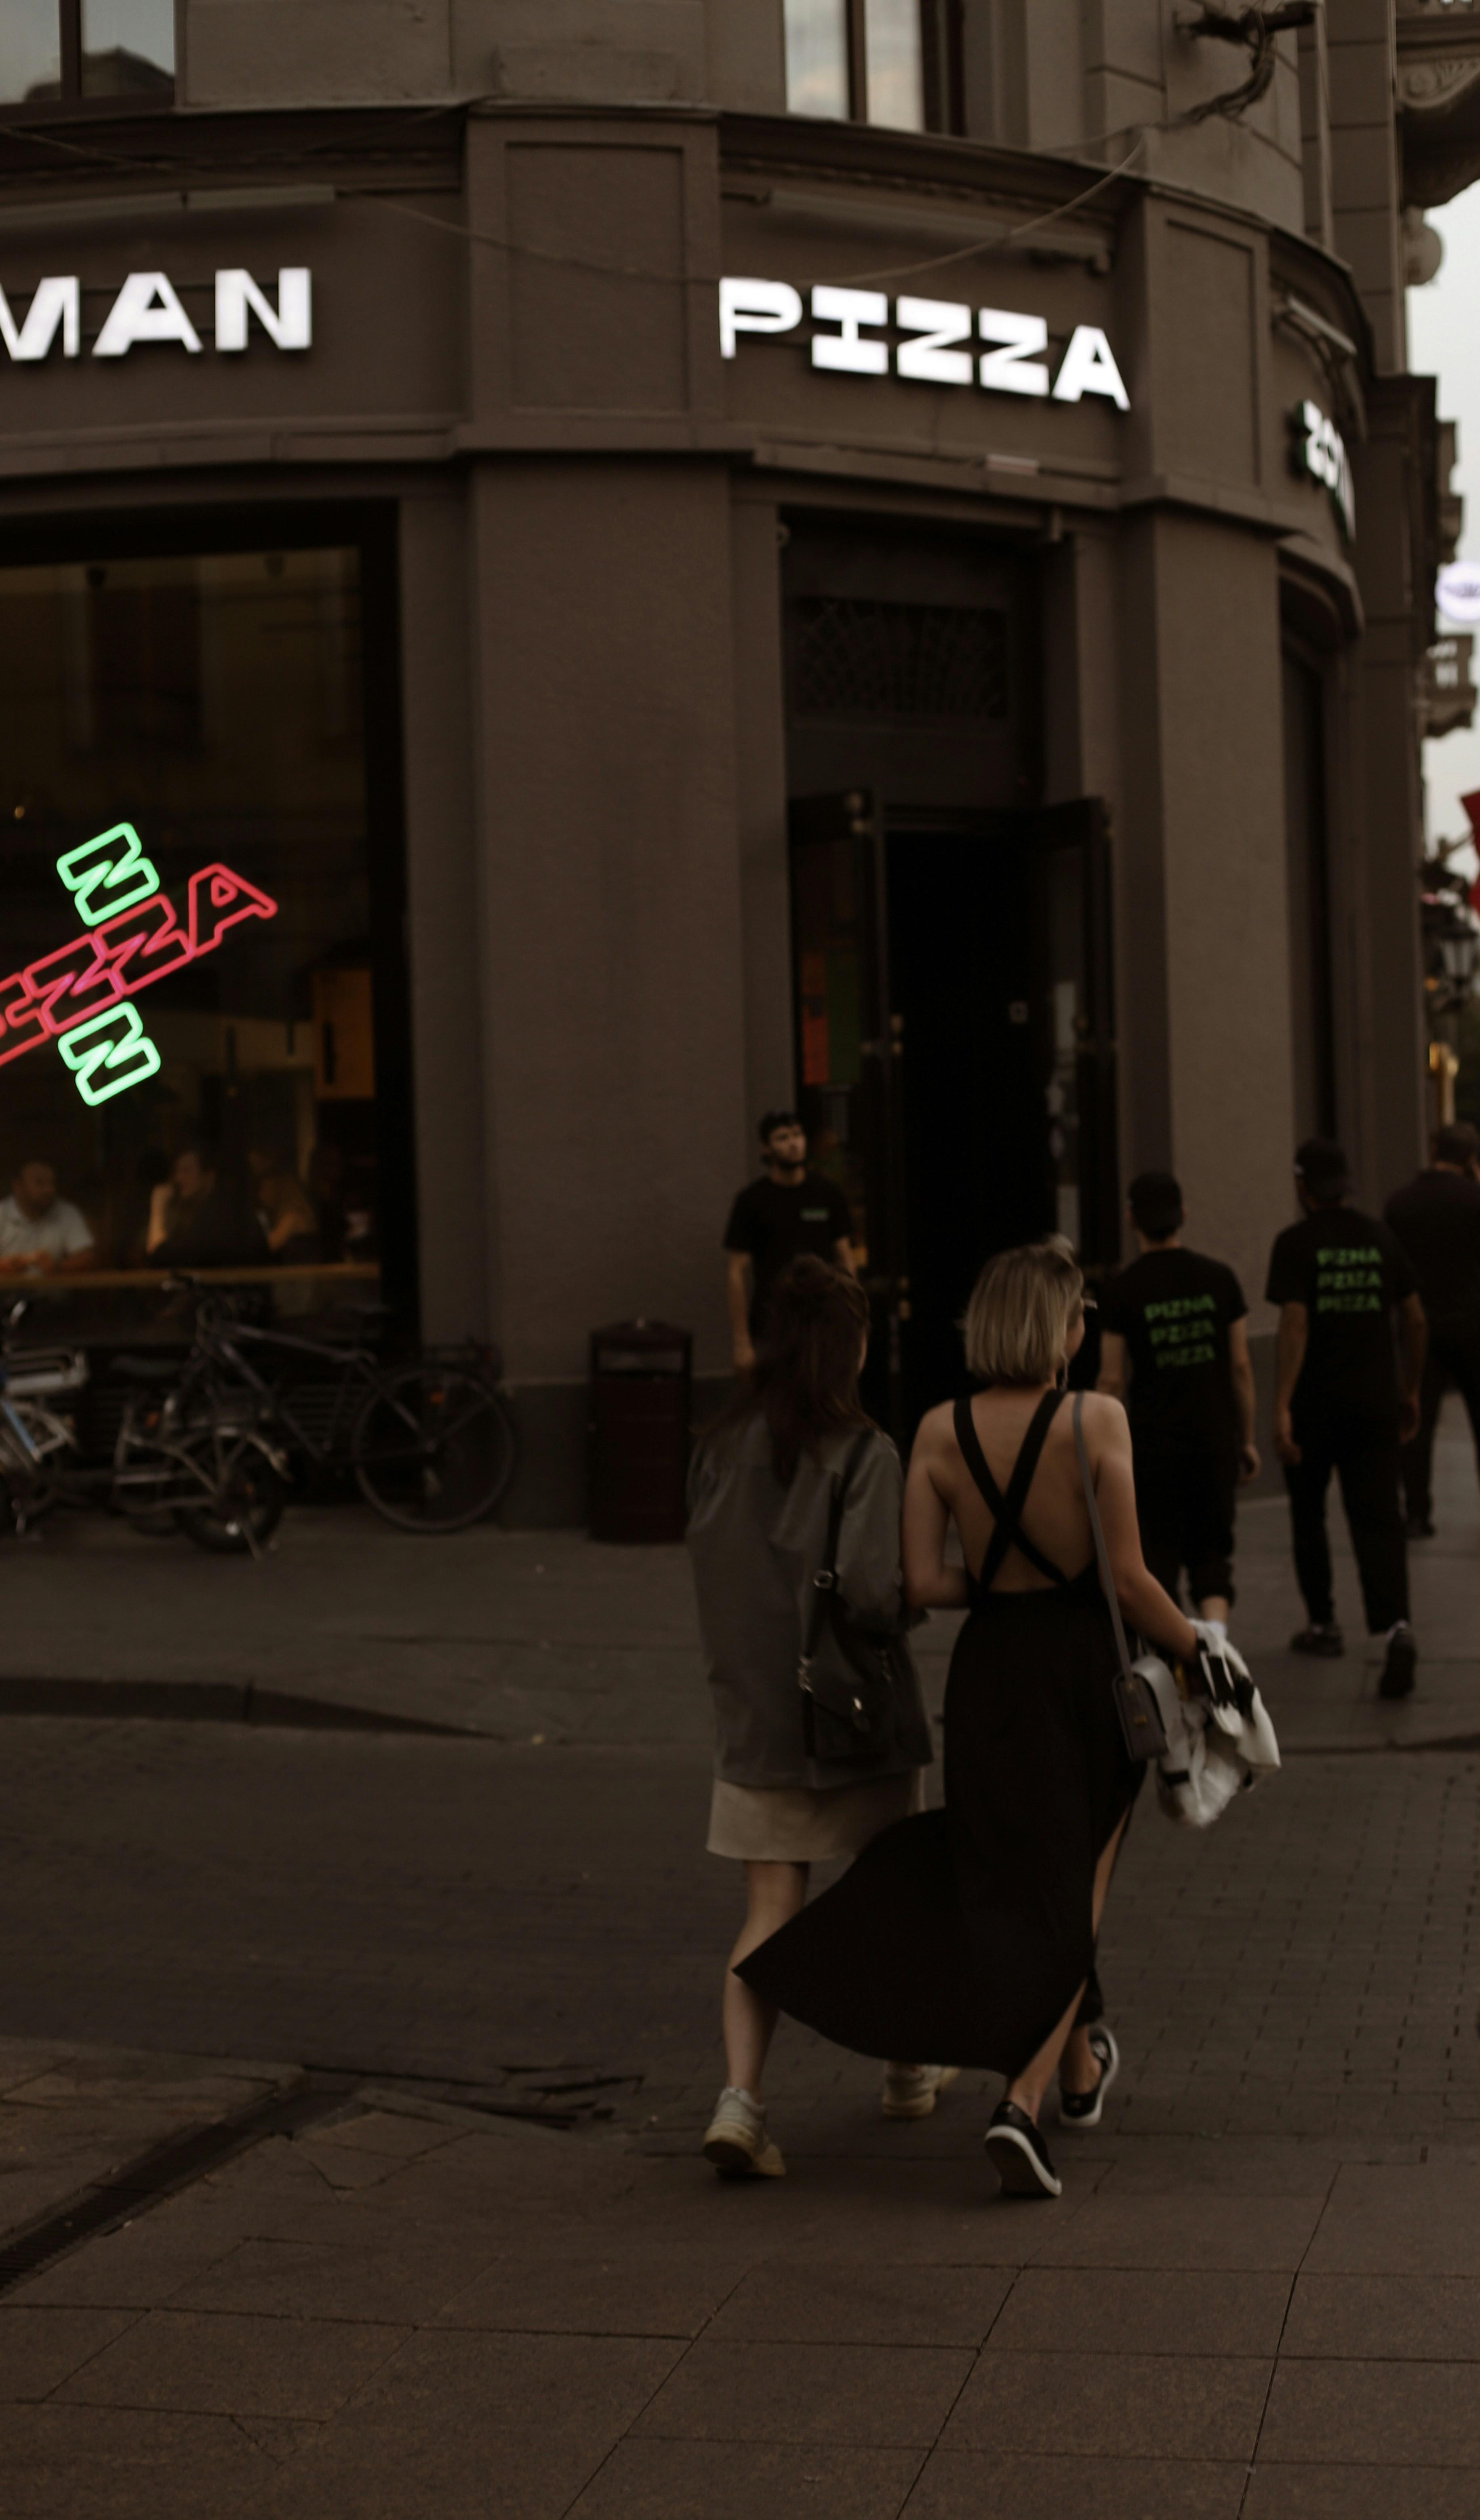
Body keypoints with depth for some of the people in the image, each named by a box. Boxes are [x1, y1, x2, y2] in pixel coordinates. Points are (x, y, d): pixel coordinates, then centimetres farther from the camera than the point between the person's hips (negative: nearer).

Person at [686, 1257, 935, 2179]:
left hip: (755, 1716, 3)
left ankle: (741, 2097, -13)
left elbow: (715, 1579, 5)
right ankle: (908, 2071, 35)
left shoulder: (721, 1451, -1)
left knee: (771, 1912, 4)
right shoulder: (863, 1455, -16)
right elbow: (877, 1594, -23)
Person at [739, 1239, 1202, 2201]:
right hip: (1085, 1663, -3)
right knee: (1071, 1895, 8)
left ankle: (1078, 2063, 36)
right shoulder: (1097, 1420, -14)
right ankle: (1024, 2103, -7)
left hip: (989, 1667, 3)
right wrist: (1195, 1646, 2)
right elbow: (1131, 1579, -14)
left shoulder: (940, 1432, -4)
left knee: (1013, 1877, 23)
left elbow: (923, 1585, -7)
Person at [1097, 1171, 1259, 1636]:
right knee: (1212, 1550, 12)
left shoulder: (1122, 1291, -6)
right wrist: (1247, 1439, 11)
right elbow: (1241, 1367, 2)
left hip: (1153, 1445, -2)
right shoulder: (1218, 1279, 0)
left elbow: (1112, 1381, -5)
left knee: (1158, 1559, 9)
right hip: (1216, 1440, 2)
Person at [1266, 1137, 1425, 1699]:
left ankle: (1322, 1623, 27)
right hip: (1376, 1400, 3)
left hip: (1316, 1400, -3)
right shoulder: (1381, 1237, 5)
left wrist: (1282, 1407, -19)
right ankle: (1396, 1627, -21)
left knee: (1308, 1513, 18)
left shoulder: (1296, 1243, -8)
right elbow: (1414, 1320, 7)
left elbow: (1294, 1324, -17)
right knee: (1378, 1520, -1)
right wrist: (1411, 1392, 18)